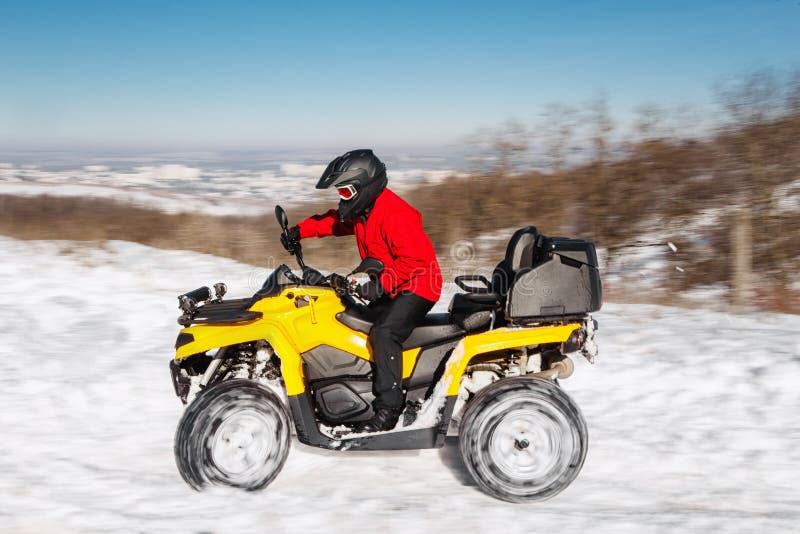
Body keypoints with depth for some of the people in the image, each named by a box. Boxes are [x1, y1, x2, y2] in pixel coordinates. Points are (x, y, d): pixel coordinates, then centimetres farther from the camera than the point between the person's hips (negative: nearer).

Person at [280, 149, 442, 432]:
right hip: (389, 287, 11)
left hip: (416, 287, -11)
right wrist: (300, 231, 8)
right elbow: (332, 221, 23)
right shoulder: (360, 210, 7)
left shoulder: (394, 214, -23)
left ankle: (388, 408, -29)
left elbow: (416, 258, -28)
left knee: (384, 332, -28)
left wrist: (381, 284, -30)